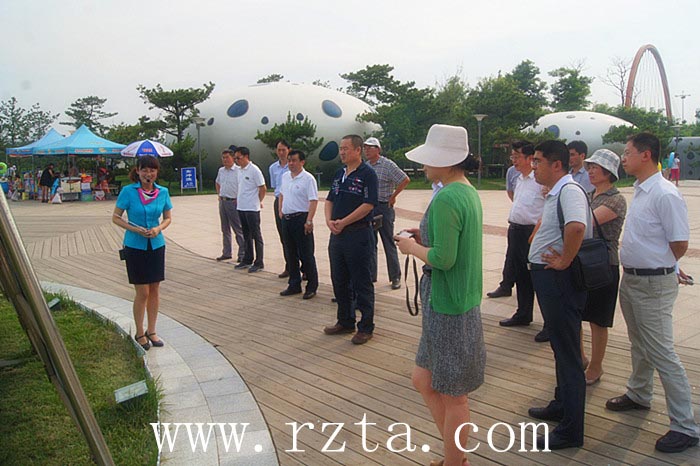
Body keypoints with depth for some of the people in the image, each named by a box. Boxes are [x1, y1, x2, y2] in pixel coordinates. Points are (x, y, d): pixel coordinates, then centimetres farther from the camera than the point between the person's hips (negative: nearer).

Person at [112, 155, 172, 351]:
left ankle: (151, 331, 25)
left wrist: (158, 229, -11)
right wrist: (136, 229, -17)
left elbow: (168, 217, 10)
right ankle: (139, 333, 18)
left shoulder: (163, 192, 0)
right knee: (142, 292, -1)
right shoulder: (128, 191, -9)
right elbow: (116, 217, -4)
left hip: (156, 245, 4)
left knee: (155, 290, 9)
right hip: (135, 246, -3)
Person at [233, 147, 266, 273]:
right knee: (246, 235, 16)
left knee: (256, 236, -1)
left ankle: (259, 263, 5)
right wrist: (238, 199, 14)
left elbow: (262, 189, -11)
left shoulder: (254, 170, -13)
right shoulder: (240, 170, 11)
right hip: (241, 207, 8)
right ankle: (247, 260, 27)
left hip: (252, 208, -8)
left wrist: (258, 201, -1)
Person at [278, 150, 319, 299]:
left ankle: (312, 287, 9)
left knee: (306, 255, -2)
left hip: (301, 218, -7)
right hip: (286, 219, 7)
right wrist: (280, 210, 17)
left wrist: (309, 221, -23)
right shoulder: (285, 176, 12)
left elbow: (313, 201, -17)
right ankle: (294, 285, 23)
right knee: (291, 255, 13)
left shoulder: (308, 178, -11)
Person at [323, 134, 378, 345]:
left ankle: (366, 327, 13)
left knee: (362, 283, 1)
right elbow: (330, 200, 16)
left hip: (358, 234, -8)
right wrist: (329, 220, -3)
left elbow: (368, 205, -18)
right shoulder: (339, 174, 14)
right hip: (337, 234, 8)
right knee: (339, 281, 15)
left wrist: (343, 222, -16)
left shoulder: (367, 174, -10)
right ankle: (345, 321, 30)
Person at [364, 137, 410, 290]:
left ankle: (395, 277, 8)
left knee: (389, 243, 0)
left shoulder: (388, 165, -8)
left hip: (384, 208, -6)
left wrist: (393, 196, -10)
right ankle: (371, 275, 19)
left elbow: (405, 180, -11)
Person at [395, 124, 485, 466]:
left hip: (447, 308, -10)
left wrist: (412, 247, -8)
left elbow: (443, 259, -24)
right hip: (461, 301, 10)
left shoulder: (446, 199, -20)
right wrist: (426, 239, 8)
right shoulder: (469, 193, 10)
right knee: (424, 379, 20)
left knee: (453, 396, 7)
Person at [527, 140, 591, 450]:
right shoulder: (556, 192, 13)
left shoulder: (569, 190, -19)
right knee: (560, 347, 21)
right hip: (549, 279, 11)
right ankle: (561, 406, 39)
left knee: (567, 353, -1)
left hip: (560, 280, -11)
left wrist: (564, 261, -27)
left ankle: (571, 430, 10)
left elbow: (576, 227, -39)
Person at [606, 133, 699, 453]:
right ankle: (639, 394, 43)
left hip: (654, 285, -9)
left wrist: (656, 269, -5)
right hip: (630, 279, 9)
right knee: (639, 345, 24)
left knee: (661, 354, -3)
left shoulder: (665, 194, -20)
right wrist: (635, 266, 12)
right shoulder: (639, 191, 8)